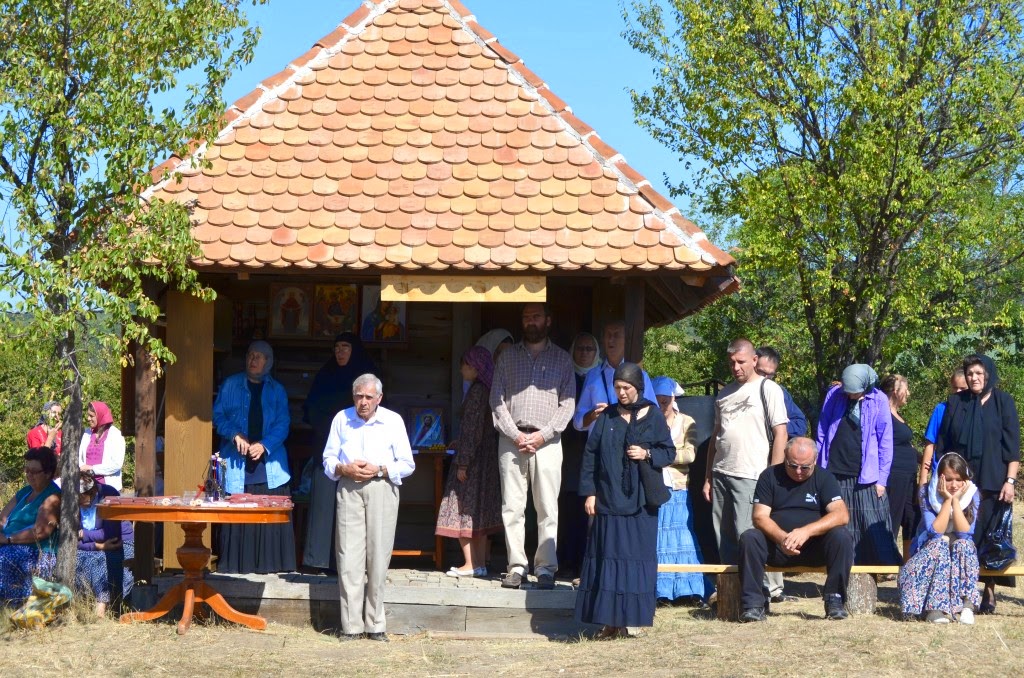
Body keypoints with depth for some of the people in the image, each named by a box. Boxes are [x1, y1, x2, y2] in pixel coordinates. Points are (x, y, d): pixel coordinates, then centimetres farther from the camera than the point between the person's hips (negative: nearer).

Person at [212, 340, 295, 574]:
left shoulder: (277, 390, 12)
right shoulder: (230, 385, 10)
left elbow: (283, 423, 4)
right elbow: (218, 415, 5)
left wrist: (264, 445, -12)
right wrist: (235, 435, -13)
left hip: (269, 462, 1)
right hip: (237, 464, -1)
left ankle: (269, 563, 0)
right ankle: (233, 564, 0)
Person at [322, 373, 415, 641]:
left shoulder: (393, 421, 7)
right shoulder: (341, 419, 12)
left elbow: (407, 464, 6)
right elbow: (328, 459, 15)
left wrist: (379, 470, -10)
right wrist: (345, 469, -6)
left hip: (381, 488, -1)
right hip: (349, 490, 1)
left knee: (378, 556, -2)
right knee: (349, 557, -6)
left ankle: (375, 625, 4)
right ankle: (351, 625, -4)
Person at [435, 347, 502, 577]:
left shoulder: (477, 391, -15)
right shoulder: (488, 390, 11)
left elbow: (472, 428, -19)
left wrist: (463, 461, -18)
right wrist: (461, 445, 26)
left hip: (474, 459, -9)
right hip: (487, 459, 9)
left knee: (465, 509, -4)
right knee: (479, 514, 12)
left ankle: (471, 564, -5)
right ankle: (480, 563, 13)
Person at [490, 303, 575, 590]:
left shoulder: (561, 359, 10)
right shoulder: (508, 357, 12)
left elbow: (567, 403, 4)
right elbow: (497, 399, 6)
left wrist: (543, 435, -8)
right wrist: (514, 434, -7)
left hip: (546, 441, -1)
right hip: (512, 439, 1)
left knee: (548, 508, -5)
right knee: (512, 507, -1)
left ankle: (546, 567, -3)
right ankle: (516, 566, 2)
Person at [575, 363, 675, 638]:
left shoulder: (653, 416, 5)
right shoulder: (606, 417, 8)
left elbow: (669, 452, 7)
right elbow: (590, 455, 7)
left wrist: (647, 454, -12)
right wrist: (589, 492, 0)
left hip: (640, 501, -1)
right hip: (609, 499, 1)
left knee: (637, 558, -2)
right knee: (608, 558, -2)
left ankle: (630, 616, 3)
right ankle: (611, 621, -1)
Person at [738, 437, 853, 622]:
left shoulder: (824, 478, 3)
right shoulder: (770, 476, 4)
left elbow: (841, 515, -12)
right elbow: (760, 517, -6)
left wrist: (806, 531, -28)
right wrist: (782, 538, -27)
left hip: (815, 547, 0)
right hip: (776, 547, 0)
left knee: (841, 537, -29)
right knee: (748, 538, -28)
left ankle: (835, 600, -19)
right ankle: (753, 604, -23)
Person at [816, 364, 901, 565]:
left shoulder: (878, 401, -4)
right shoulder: (834, 395, 2)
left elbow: (885, 442, -1)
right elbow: (822, 434, 9)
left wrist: (882, 478, -3)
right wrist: (819, 468, 7)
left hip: (865, 476, -2)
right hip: (834, 473, 2)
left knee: (874, 526, -3)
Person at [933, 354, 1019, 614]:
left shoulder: (1003, 402, 2)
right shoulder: (955, 403, 9)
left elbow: (1012, 444, -2)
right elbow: (943, 443, 11)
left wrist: (1010, 481, -10)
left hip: (992, 483, -2)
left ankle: (990, 591, 5)